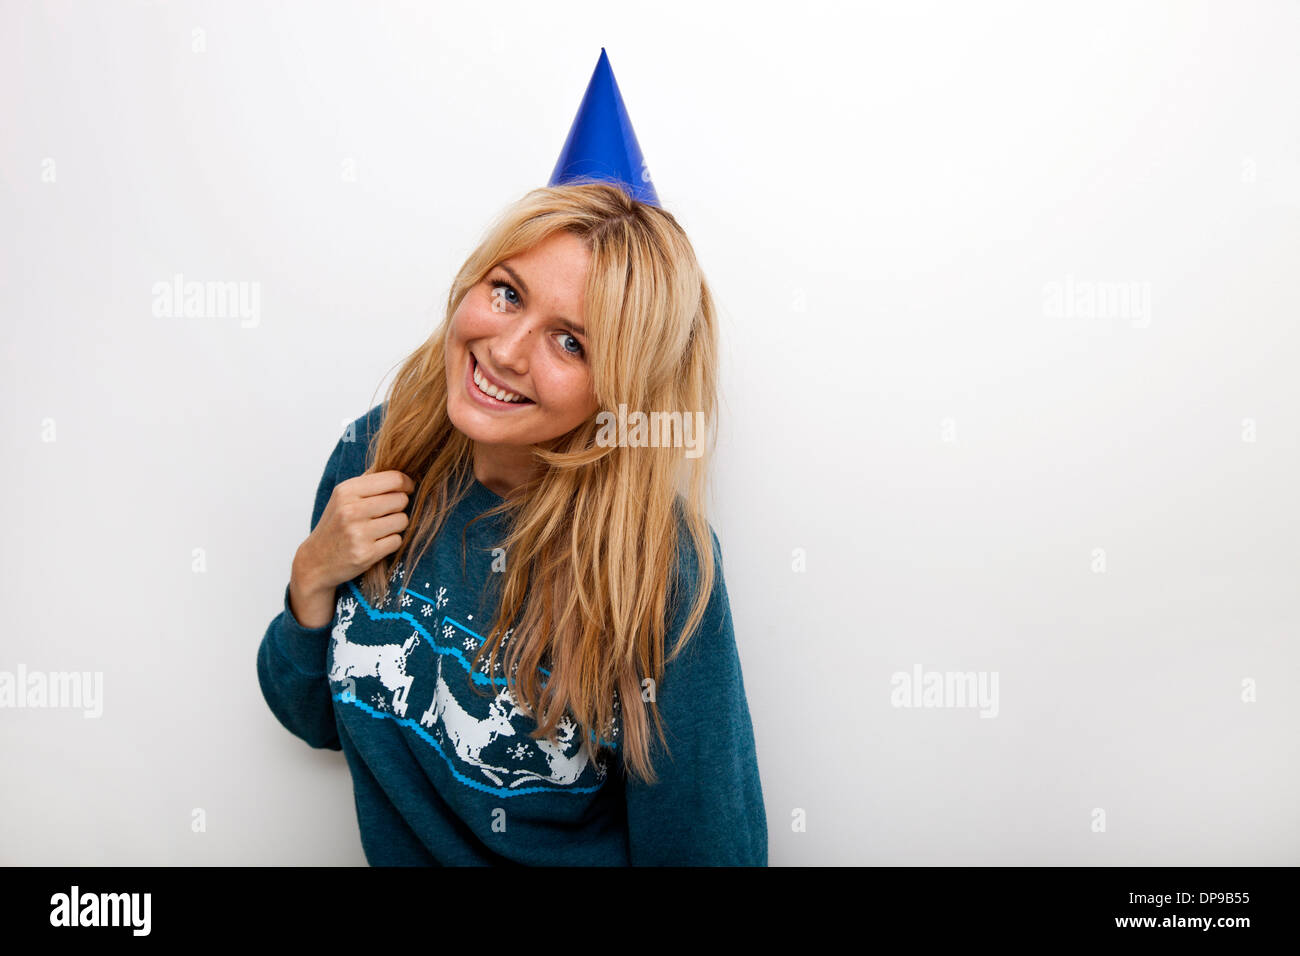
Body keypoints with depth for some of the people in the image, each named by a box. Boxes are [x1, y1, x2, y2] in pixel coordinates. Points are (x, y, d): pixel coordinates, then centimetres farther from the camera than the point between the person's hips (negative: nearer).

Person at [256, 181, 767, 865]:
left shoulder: (661, 568, -23)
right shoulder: (374, 454, -9)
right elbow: (317, 720, 2)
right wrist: (313, 579, -15)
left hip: (572, 857, -3)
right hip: (395, 853, 4)